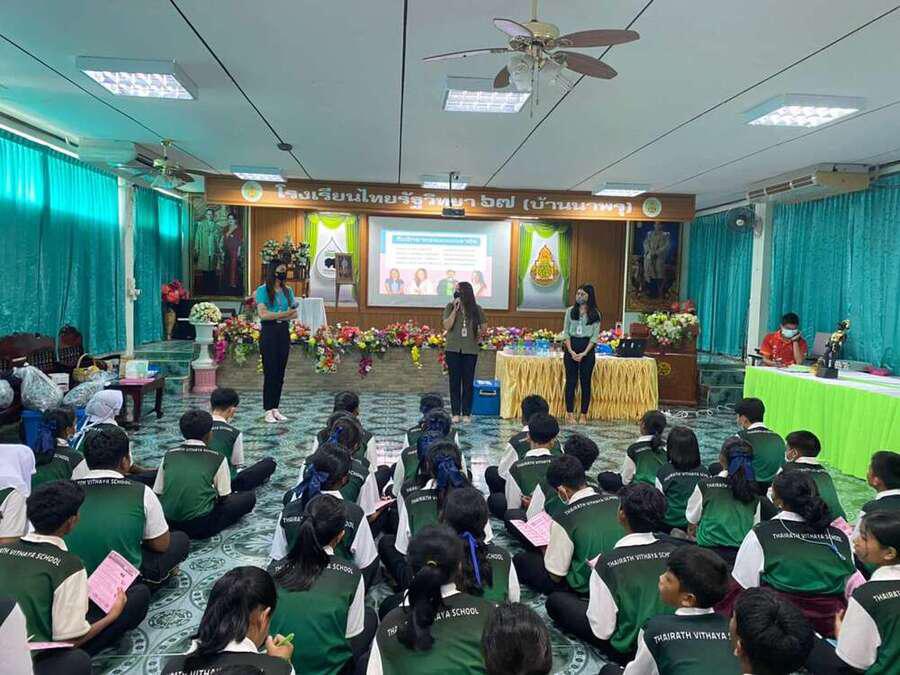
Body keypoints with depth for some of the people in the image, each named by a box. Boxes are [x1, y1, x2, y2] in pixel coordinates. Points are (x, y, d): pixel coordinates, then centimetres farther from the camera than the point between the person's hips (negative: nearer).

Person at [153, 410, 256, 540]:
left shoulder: (169, 455, 5)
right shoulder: (217, 459, -6)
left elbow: (157, 493, 9)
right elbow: (224, 498, 1)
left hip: (168, 524, 5)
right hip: (200, 526, -4)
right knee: (249, 497, 10)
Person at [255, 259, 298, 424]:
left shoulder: (288, 290, 12)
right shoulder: (263, 290, -2)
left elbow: (295, 313, 6)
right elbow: (263, 314, -13)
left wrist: (276, 316, -9)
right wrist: (285, 314, -13)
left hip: (284, 332, 5)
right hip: (269, 332, -5)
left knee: (280, 372, 6)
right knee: (270, 372, -5)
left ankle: (276, 409, 14)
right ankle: (268, 411, 2)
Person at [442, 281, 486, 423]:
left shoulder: (476, 309, 0)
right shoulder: (450, 307, -1)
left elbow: (484, 325, 14)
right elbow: (446, 326, -11)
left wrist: (476, 334, 1)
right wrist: (455, 309, -16)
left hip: (470, 350, 0)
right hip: (453, 349, 0)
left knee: (468, 381, 5)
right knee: (454, 381, 4)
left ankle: (466, 413, 13)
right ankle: (455, 413, 11)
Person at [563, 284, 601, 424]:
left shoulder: (595, 314, 2)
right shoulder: (570, 311, 6)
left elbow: (595, 336, -2)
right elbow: (566, 333, 3)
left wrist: (584, 353, -12)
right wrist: (571, 351, -9)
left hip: (587, 349, -1)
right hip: (571, 348, 1)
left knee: (586, 382, 2)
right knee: (571, 381, 0)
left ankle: (584, 415, 9)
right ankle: (569, 414, 6)